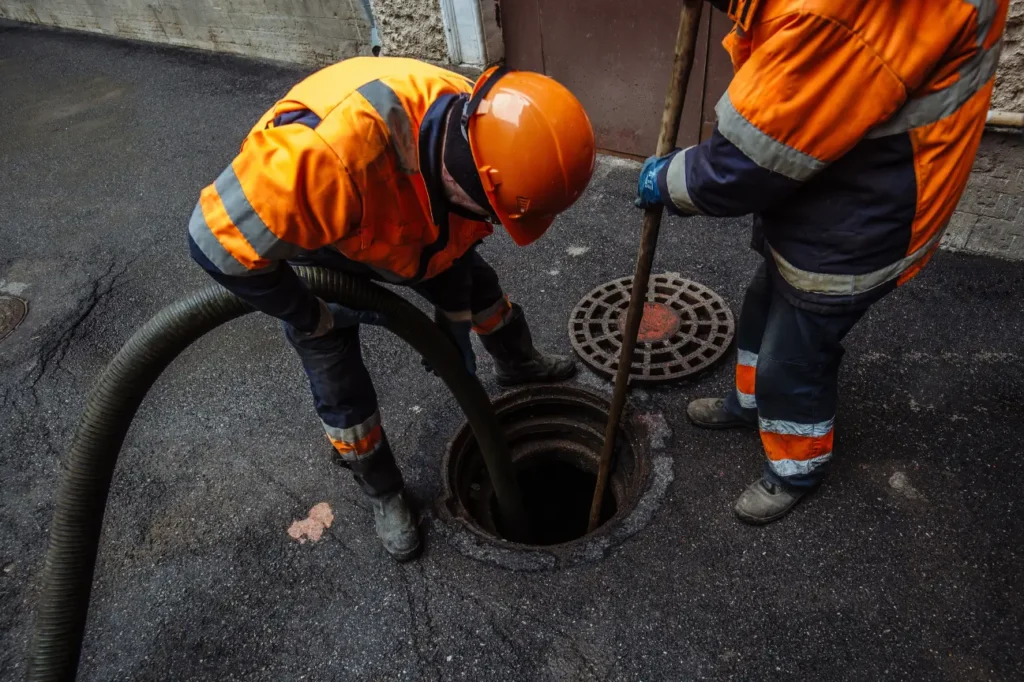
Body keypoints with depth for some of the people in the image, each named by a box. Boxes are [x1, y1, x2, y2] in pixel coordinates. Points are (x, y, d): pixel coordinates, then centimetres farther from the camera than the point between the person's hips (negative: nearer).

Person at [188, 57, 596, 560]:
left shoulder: (475, 131, -27)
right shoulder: (334, 154, -50)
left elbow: (455, 234, -7)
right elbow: (221, 239, -39)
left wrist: (453, 317, 1)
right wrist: (310, 319, -25)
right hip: (297, 235, -5)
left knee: (477, 284, 17)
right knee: (339, 383, 0)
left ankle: (518, 365, 49)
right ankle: (384, 493, 26)